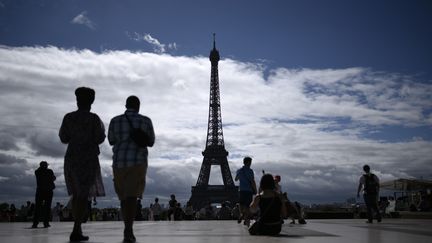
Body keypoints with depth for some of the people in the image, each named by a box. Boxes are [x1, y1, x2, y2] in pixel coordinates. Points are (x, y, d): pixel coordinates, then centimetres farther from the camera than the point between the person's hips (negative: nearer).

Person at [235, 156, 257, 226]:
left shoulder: (239, 170, 6)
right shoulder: (250, 171, -10)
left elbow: (236, 179, 22)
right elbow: (252, 182, -14)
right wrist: (255, 190, -5)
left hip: (241, 190, 4)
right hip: (249, 190, -4)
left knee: (241, 204, 19)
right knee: (247, 205, 4)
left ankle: (241, 214, -3)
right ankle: (246, 220, 7)